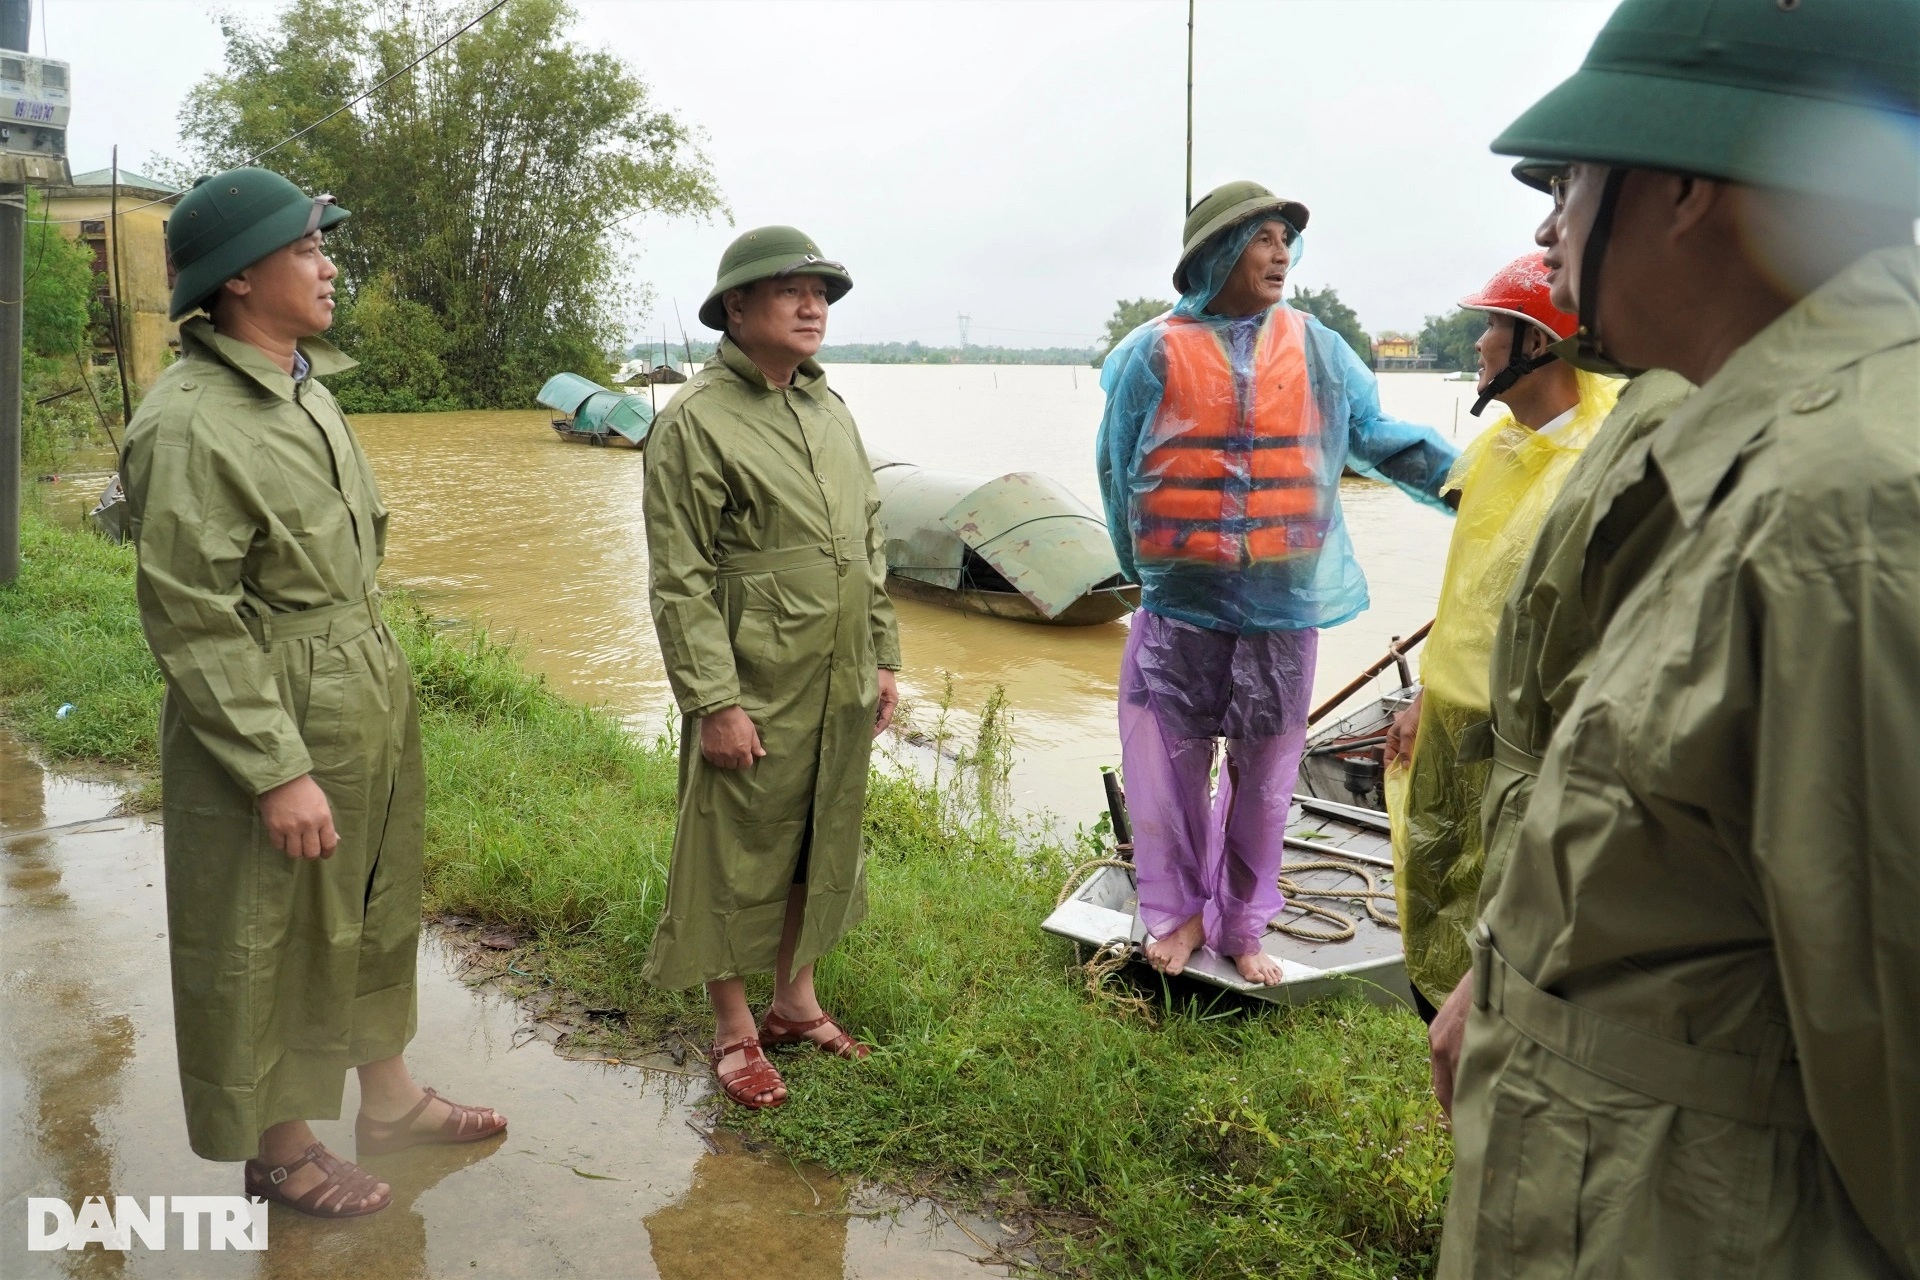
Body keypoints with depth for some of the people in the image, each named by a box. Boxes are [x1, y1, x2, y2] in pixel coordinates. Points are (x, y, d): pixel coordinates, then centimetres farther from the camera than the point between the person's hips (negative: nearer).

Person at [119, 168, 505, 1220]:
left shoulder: (305, 390, 7)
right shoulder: (188, 424, -20)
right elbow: (192, 626, -21)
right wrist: (279, 771, -21)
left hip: (365, 710, 9)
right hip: (270, 728, -9)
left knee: (374, 910, 21)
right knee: (269, 945, 10)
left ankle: (388, 1098, 40)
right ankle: (279, 1151, 30)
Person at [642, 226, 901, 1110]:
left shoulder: (830, 410, 11)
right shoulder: (695, 422, -11)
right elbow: (680, 580, -14)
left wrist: (884, 659, 13)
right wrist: (715, 701, -17)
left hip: (839, 688, 7)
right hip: (752, 689, -7)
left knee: (820, 843, 17)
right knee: (738, 855, 6)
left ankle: (796, 1001, 35)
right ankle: (735, 1030, 23)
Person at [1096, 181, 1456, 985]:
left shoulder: (1315, 348, 4)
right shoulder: (1155, 353, -2)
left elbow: (1374, 433, 7)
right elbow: (1120, 471, 5)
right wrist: (1145, 567, 9)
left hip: (1284, 601, 2)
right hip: (1182, 603, -2)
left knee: (1264, 770, 11)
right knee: (1172, 765, 6)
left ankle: (1243, 926, 27)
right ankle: (1179, 911, 27)